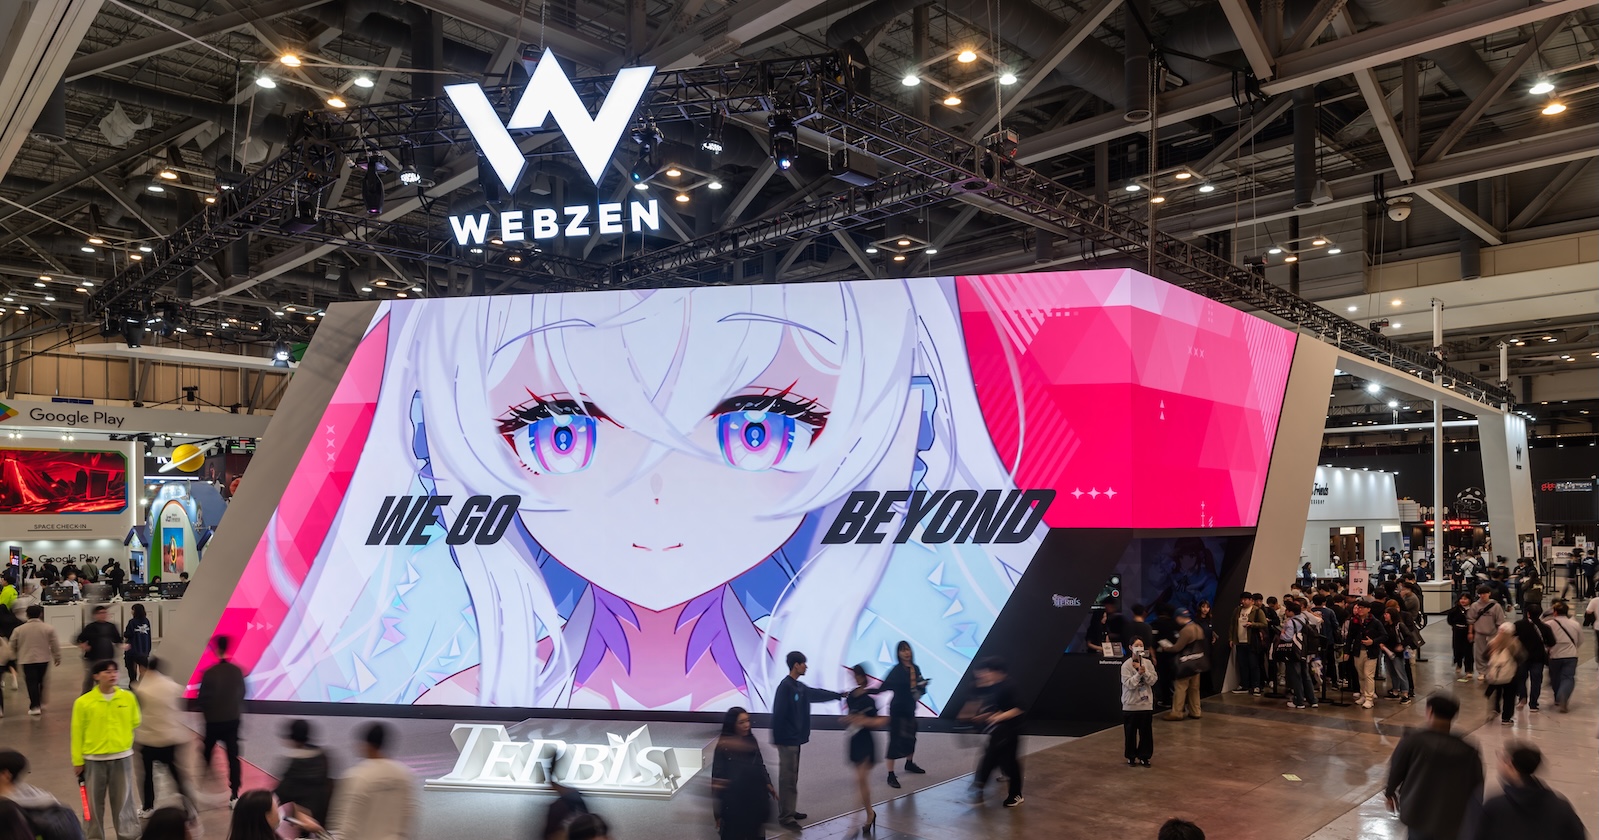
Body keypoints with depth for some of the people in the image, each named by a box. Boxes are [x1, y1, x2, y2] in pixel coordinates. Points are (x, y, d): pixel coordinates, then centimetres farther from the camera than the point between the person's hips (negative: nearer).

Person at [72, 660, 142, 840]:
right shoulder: (83, 702, -7)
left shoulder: (128, 697, -1)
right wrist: (77, 761, -2)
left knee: (123, 801, 7)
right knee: (94, 802, 9)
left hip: (122, 758, 1)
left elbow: (136, 723, 8)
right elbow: (77, 733, -3)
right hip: (94, 759, -1)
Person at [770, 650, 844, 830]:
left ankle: (790, 811, 24)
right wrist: (777, 739, -21)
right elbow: (778, 715, -20)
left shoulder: (799, 686, 11)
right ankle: (785, 816, 0)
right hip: (787, 740, -10)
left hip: (795, 739, 10)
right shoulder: (785, 687, -18)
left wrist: (839, 695, 35)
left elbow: (817, 694, 27)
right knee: (787, 778, -5)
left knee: (793, 777, 15)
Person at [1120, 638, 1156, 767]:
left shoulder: (1148, 663, 1)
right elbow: (1129, 684, -14)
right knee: (1130, 732, 5)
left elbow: (1153, 681, -4)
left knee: (1146, 732, 7)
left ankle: (1144, 756, 20)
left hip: (1146, 703, 3)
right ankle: (1131, 757, 19)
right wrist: (1139, 673, -24)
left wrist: (1144, 672, -19)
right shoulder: (1126, 665, -9)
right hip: (1130, 704, -3)